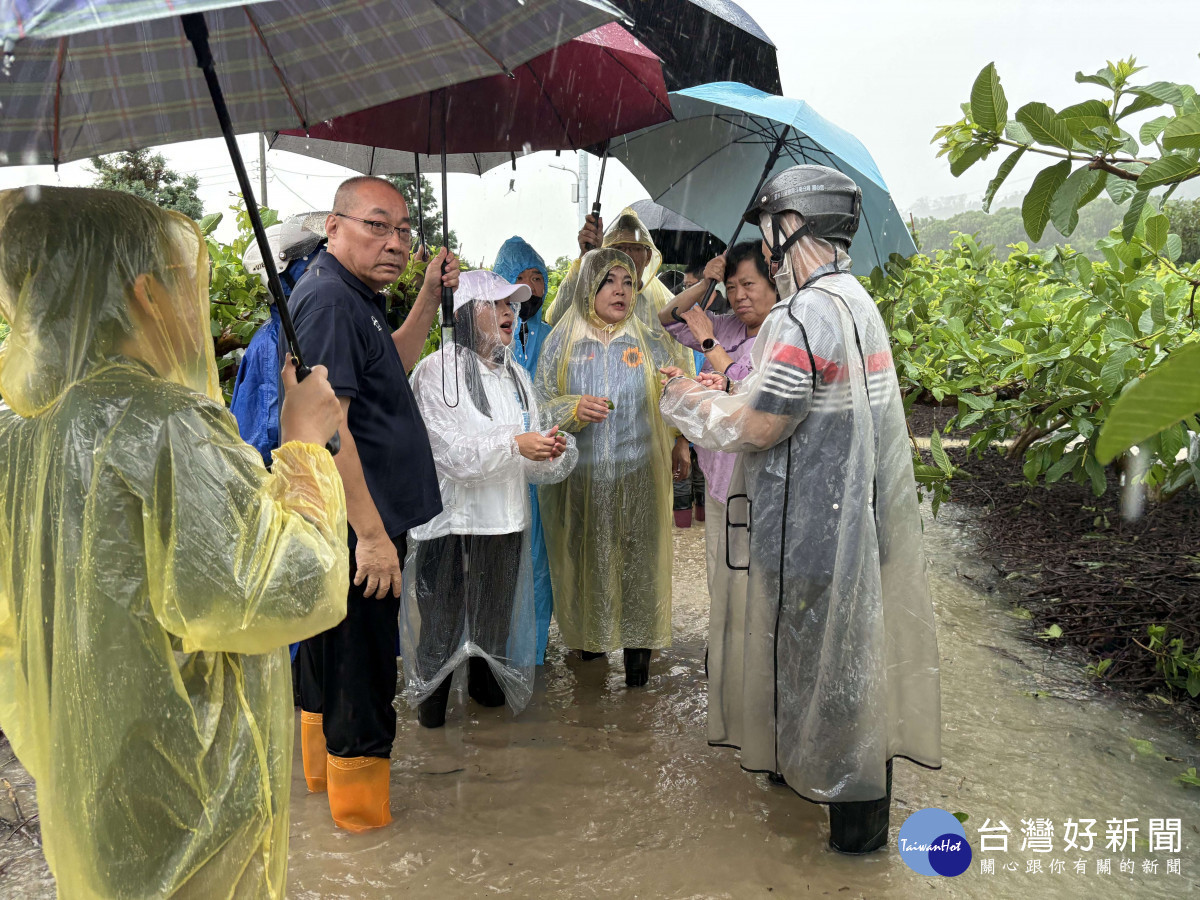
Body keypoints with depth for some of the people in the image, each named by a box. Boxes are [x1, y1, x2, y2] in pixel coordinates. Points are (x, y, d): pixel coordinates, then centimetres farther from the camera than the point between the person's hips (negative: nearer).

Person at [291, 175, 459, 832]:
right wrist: (371, 533, -27)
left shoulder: (352, 296, 12)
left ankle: (322, 764, 44)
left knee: (330, 647, 24)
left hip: (339, 525, 11)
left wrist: (431, 296, 13)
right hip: (357, 528, -11)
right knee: (362, 662, 3)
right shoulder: (329, 299, -20)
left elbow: (393, 365, 26)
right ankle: (361, 803, 20)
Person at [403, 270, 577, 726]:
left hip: (505, 520, 6)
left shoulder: (516, 376, 12)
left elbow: (531, 464, 9)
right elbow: (449, 450, -17)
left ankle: (486, 685, 38)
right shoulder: (437, 369, -8)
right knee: (441, 617, 5)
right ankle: (431, 698, 26)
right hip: (450, 519, -5)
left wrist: (552, 450, -13)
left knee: (494, 616, 17)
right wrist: (514, 444, -25)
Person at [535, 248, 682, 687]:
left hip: (637, 474, 0)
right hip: (580, 478, 0)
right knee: (585, 559, 6)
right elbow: (540, 407, 2)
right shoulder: (562, 343, 5)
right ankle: (590, 637, 27)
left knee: (637, 558, 0)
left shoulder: (652, 341, 6)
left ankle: (637, 648, 15)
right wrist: (575, 410, -17)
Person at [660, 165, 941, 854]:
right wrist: (734, 391, 14)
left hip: (815, 526, -9)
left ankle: (855, 821, 22)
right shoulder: (859, 302, 10)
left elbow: (756, 429, -20)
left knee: (824, 663, 5)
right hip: (860, 512, 10)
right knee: (851, 655, 21)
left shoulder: (803, 315, -22)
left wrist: (697, 400, -2)